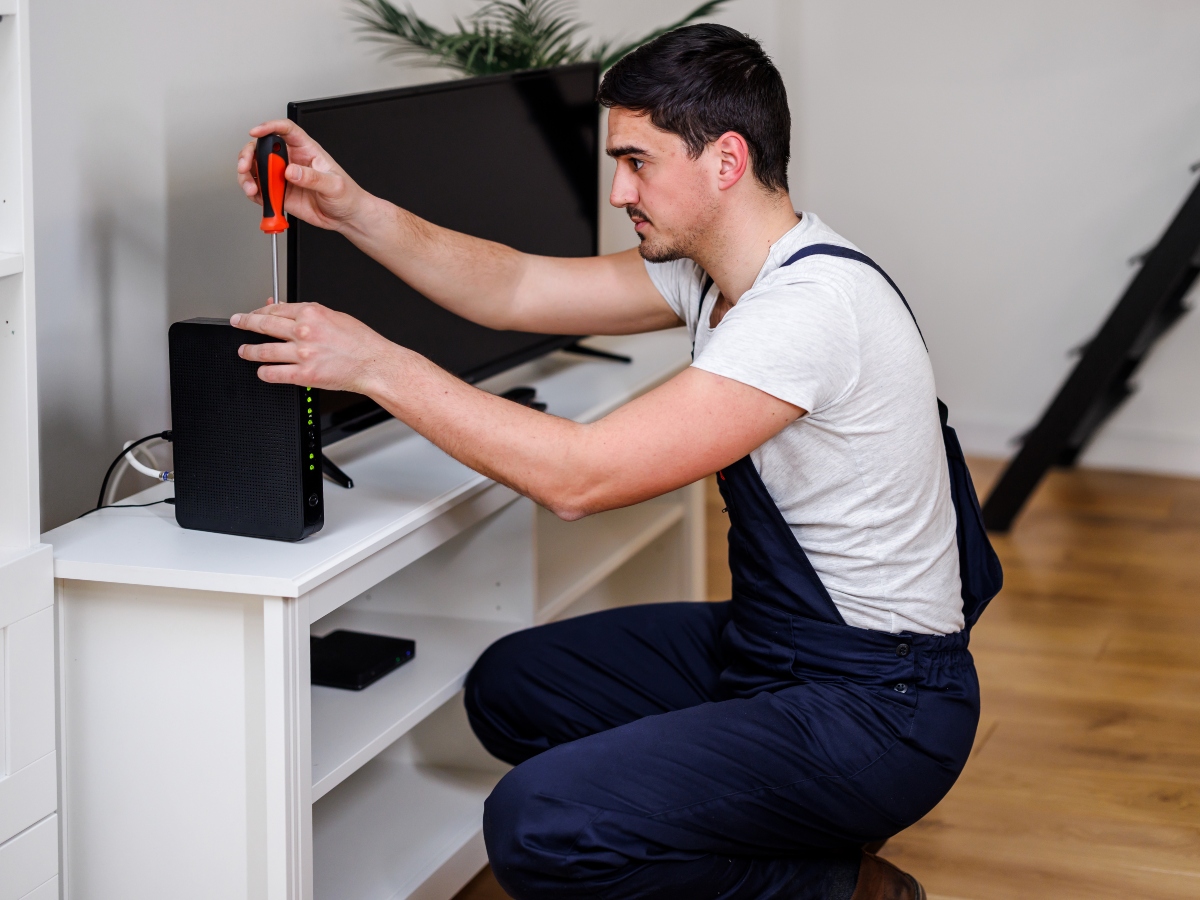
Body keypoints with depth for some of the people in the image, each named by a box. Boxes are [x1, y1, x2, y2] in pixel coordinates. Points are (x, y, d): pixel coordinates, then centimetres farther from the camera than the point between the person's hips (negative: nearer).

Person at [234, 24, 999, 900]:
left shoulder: (814, 304, -27)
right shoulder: (715, 271, 4)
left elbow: (579, 475, -29)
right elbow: (517, 289, 8)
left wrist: (378, 364, -24)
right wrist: (351, 208, -4)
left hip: (877, 708, -10)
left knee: (536, 828, -24)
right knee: (510, 687, 19)